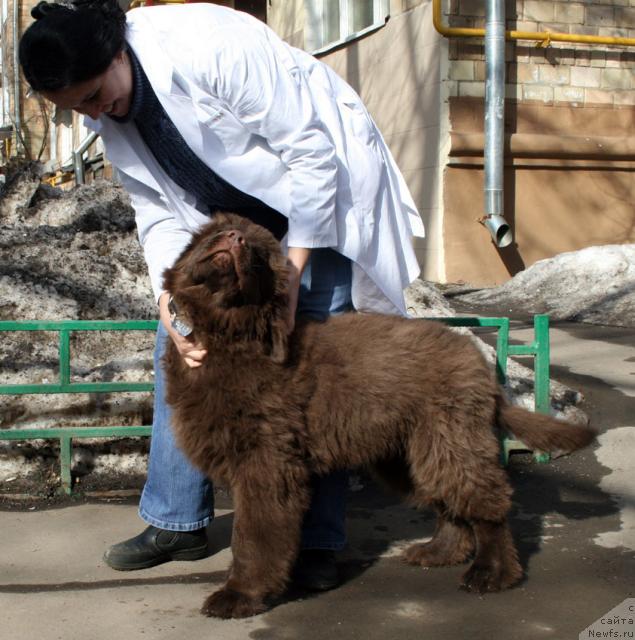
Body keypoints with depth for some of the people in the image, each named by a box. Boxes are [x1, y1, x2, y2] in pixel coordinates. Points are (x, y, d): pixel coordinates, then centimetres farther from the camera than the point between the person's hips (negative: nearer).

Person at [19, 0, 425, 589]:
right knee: (180, 344, 0)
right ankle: (176, 522, 12)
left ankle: (317, 541, 0)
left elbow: (312, 151, -27)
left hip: (325, 189, -7)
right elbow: (158, 212, -7)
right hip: (234, 215, 7)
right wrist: (169, 298, -25)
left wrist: (292, 269, -25)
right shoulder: (109, 118, -9)